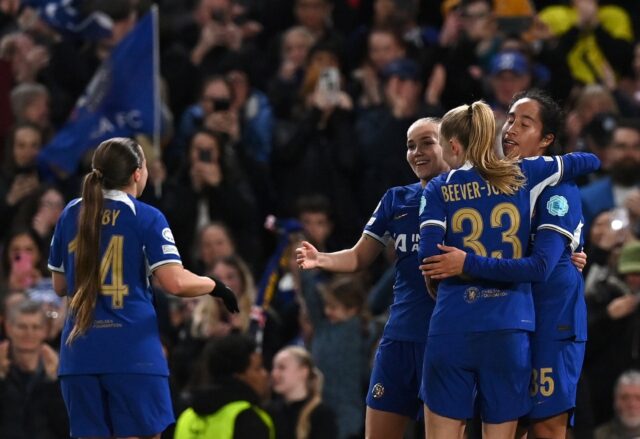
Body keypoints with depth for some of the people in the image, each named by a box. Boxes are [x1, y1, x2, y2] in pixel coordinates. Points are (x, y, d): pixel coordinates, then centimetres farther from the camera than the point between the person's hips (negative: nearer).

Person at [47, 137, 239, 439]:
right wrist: (215, 286, 4)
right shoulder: (146, 218, -4)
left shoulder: (70, 215, 10)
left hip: (79, 351, 4)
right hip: (132, 352, -4)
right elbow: (175, 283, -13)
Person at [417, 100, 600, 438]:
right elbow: (589, 162, 16)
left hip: (453, 325, -1)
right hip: (511, 328, 1)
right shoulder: (523, 175, 8)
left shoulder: (439, 189, 3)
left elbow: (429, 254, -9)